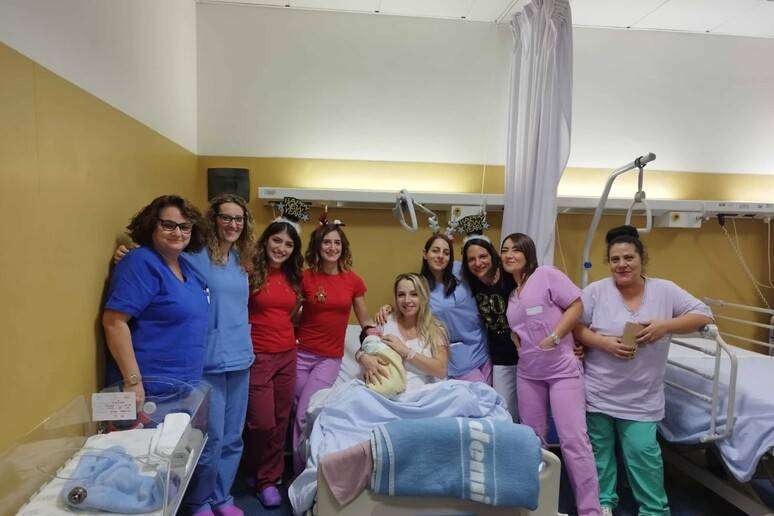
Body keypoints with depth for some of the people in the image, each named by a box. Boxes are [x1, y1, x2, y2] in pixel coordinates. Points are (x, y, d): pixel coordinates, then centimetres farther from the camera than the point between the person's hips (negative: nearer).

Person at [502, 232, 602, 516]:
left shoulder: (546, 274, -6)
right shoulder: (508, 293, 13)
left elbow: (576, 306, -11)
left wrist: (554, 337, -19)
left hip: (563, 370, -6)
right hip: (528, 373, 6)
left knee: (573, 439, -8)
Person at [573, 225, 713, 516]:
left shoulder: (664, 291, -2)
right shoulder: (596, 291, -7)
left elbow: (703, 315, 0)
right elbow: (573, 326, -5)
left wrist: (666, 325, -15)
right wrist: (603, 342, -20)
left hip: (641, 396, 0)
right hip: (598, 391, 0)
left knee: (642, 451, 1)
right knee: (600, 449, 13)